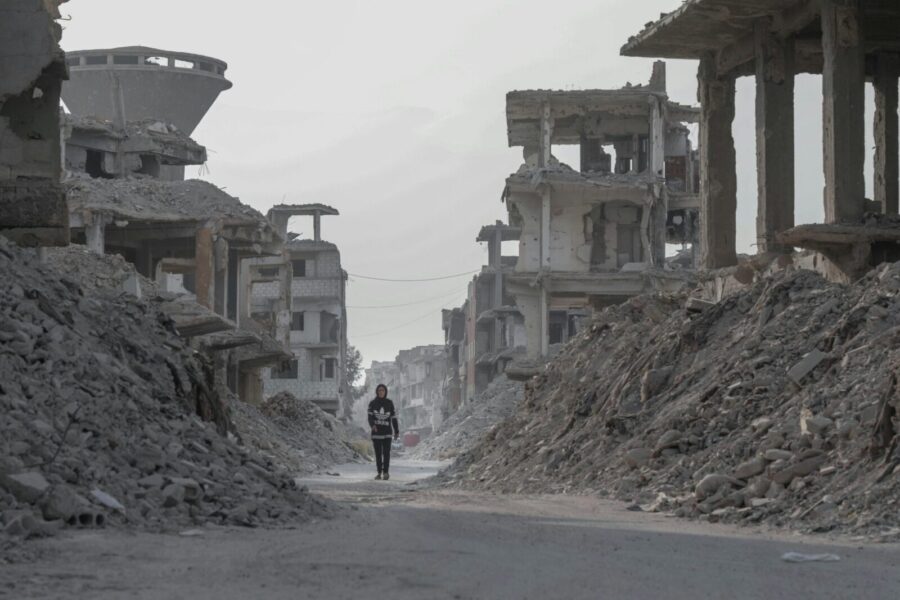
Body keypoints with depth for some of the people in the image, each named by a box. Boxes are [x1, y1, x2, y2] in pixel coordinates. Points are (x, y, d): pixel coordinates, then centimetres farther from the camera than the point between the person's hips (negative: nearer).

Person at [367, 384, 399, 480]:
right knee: (378, 453, 3)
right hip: (376, 432, 1)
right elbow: (370, 417, -6)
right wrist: (372, 425, -27)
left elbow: (394, 418, 9)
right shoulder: (372, 403, 2)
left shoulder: (389, 403, 4)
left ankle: (386, 472, -14)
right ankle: (379, 473, 9)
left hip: (387, 432, -1)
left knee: (386, 452, -13)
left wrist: (397, 431, 9)